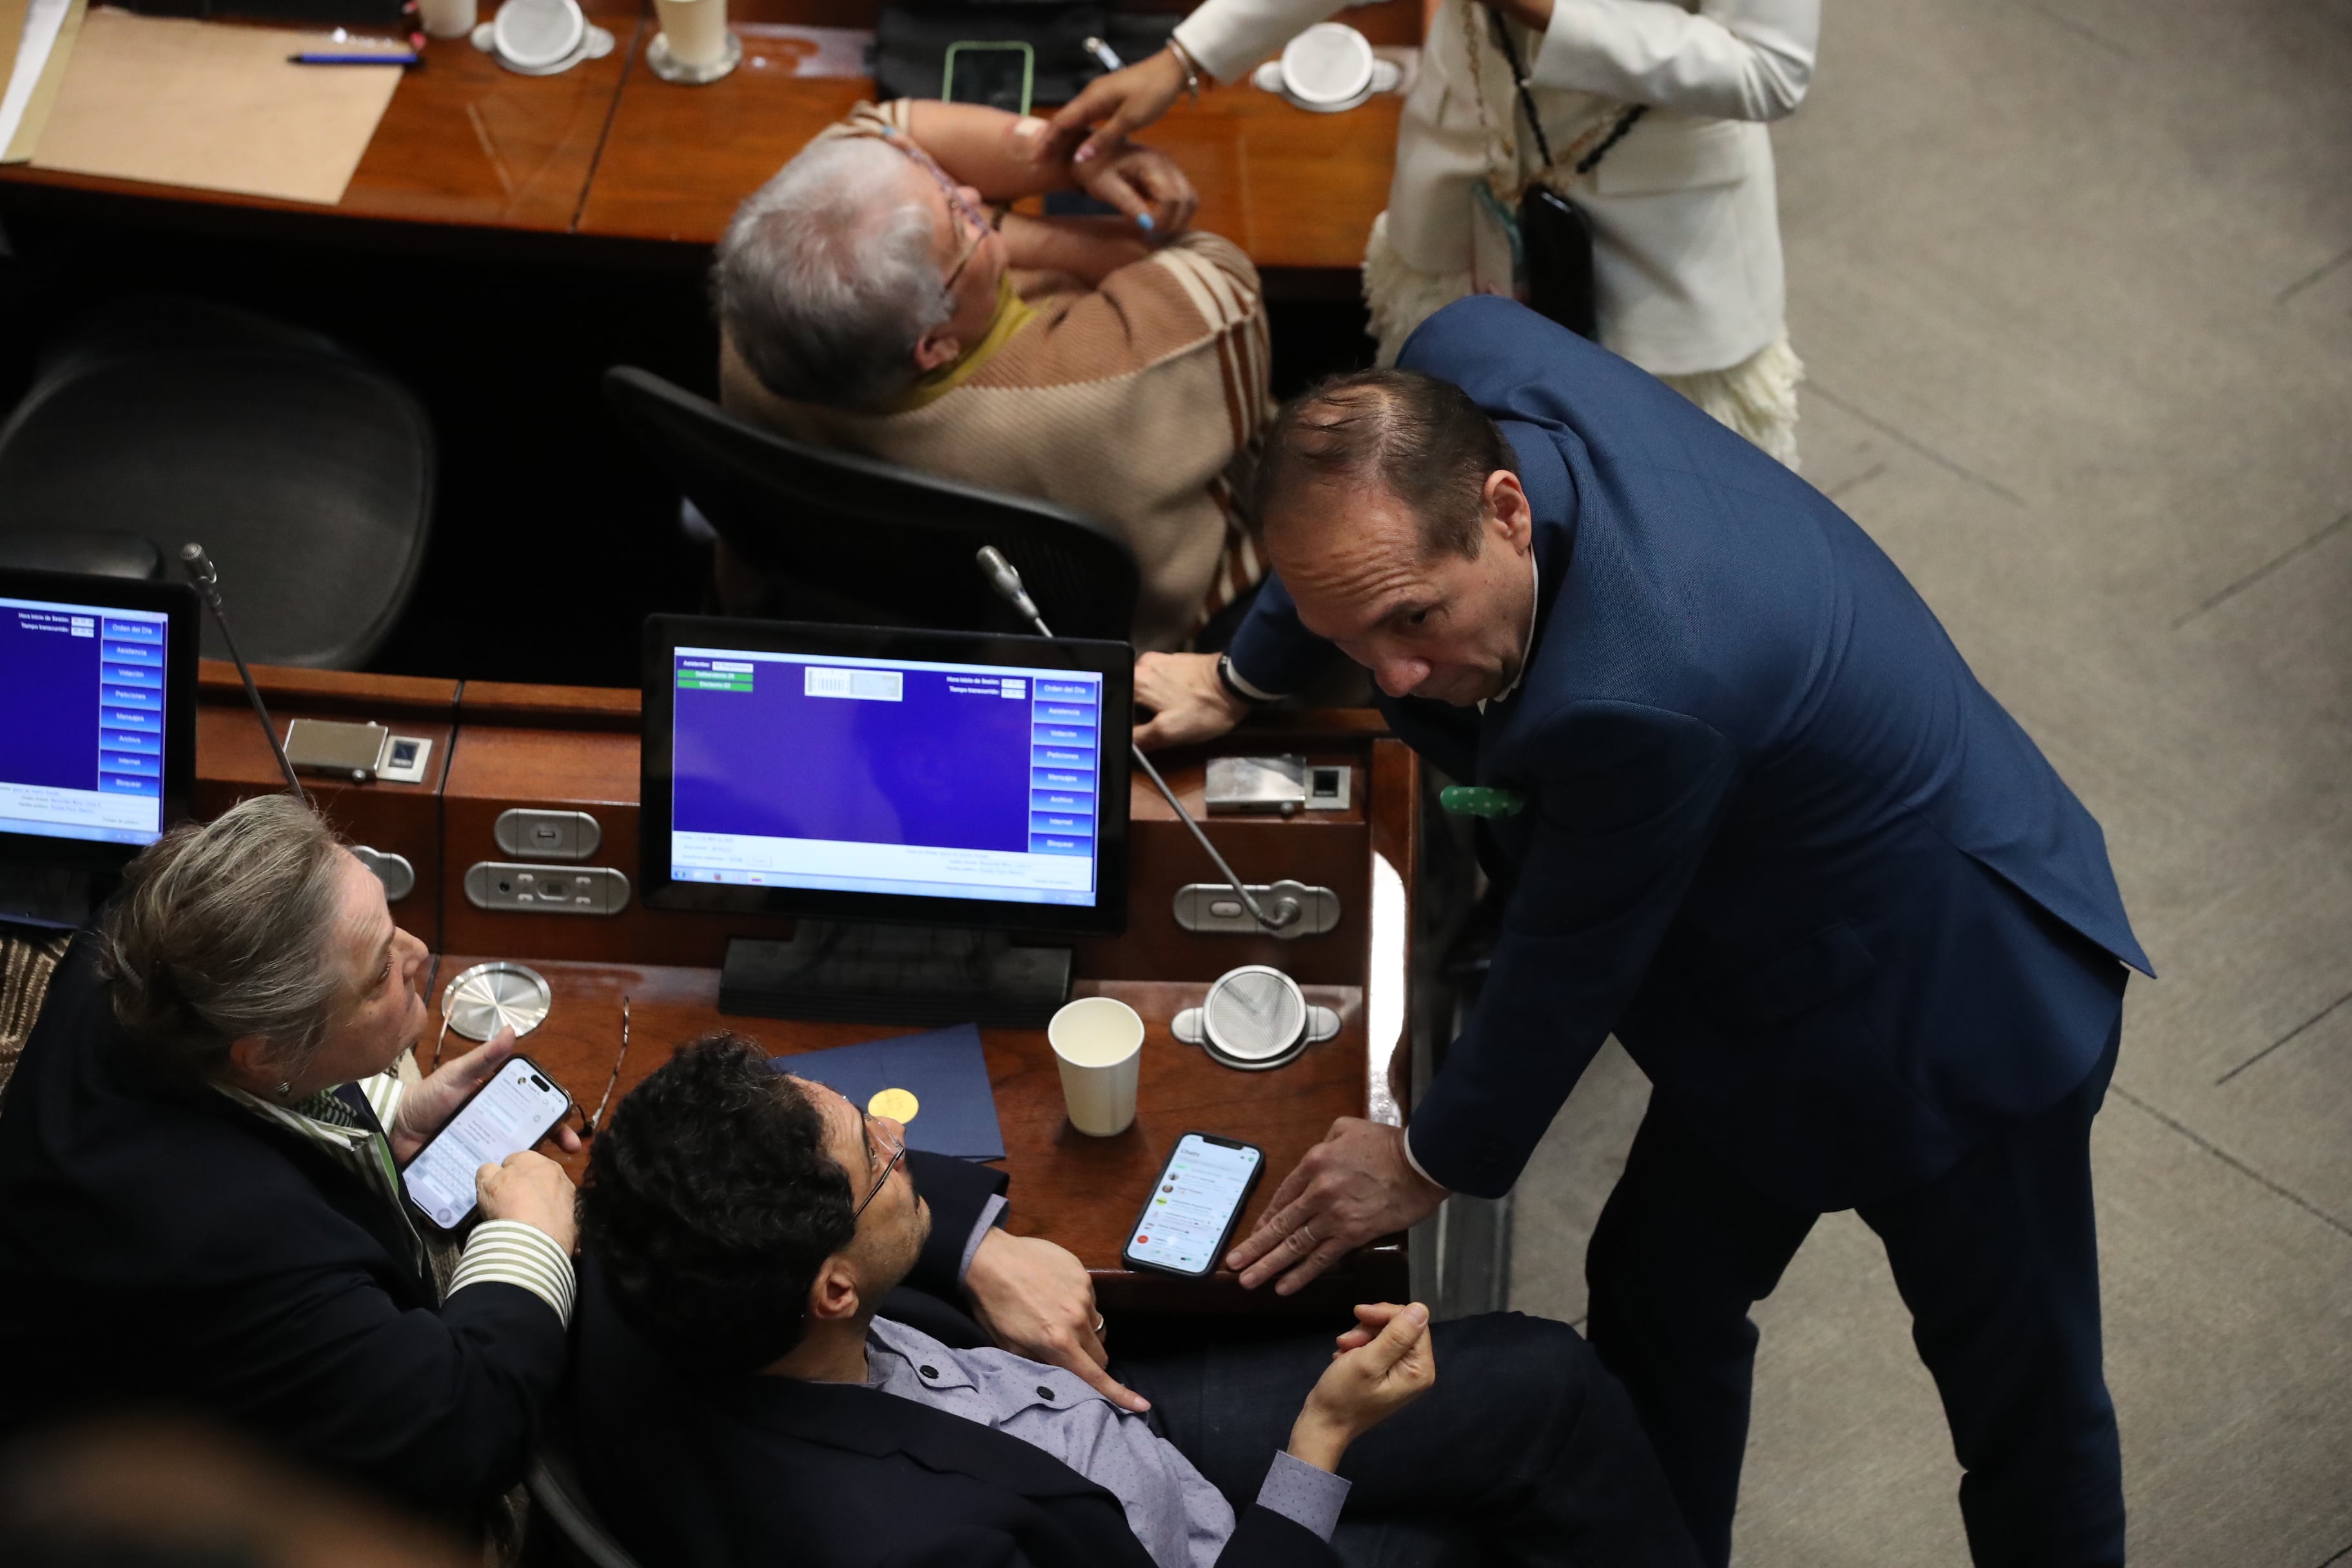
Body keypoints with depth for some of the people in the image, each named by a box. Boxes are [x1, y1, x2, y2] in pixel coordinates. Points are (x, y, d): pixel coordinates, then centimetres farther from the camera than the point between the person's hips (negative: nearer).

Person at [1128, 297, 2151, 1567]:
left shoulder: (1641, 693, -43)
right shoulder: (1461, 369, -21)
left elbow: (1565, 969, -24)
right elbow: (1359, 540, 6)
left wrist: (1430, 1164, -6)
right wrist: (1240, 679, 20)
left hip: (1954, 1001, -8)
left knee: (2018, 1383, 13)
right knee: (1656, 1299, 21)